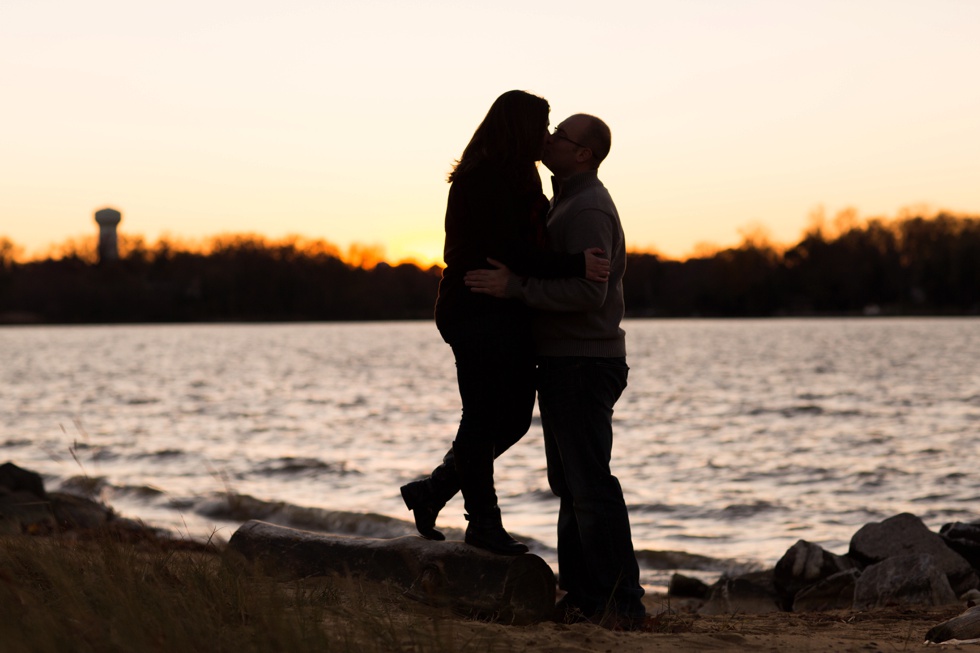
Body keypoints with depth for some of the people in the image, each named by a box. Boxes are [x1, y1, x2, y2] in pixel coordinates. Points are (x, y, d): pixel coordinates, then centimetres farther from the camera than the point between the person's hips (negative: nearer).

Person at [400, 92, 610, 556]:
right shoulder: (485, 181, -15)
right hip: (480, 314, -10)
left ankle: (431, 491, 23)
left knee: (514, 418, 13)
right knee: (483, 420, 0)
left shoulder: (515, 179, 17)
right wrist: (575, 266, -24)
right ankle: (484, 523, 12)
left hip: (508, 317, 11)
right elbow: (508, 253, -23)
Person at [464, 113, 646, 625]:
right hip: (565, 363, 11)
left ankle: (622, 602, -8)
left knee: (590, 485, -10)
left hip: (583, 365, -11)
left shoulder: (589, 209, -16)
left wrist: (516, 288, -24)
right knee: (571, 484, 14)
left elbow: (589, 292, -26)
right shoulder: (568, 201, 18)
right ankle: (582, 596, 20)